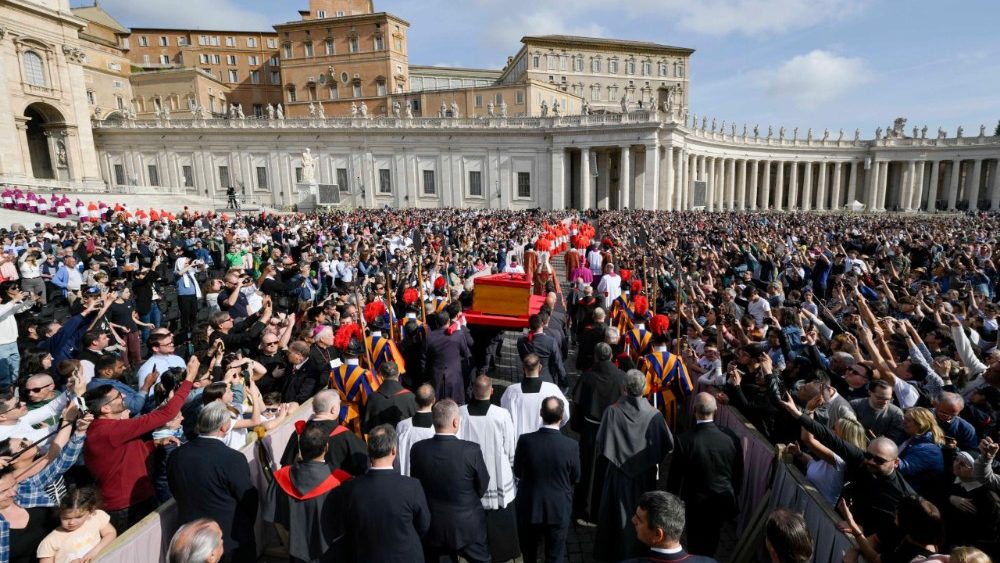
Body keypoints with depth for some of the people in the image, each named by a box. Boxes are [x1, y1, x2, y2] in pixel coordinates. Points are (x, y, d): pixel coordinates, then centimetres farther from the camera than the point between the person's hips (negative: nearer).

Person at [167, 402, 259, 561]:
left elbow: (177, 494, 6)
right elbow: (249, 500, -15)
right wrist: (245, 526, 6)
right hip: (231, 540, -5)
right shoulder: (233, 458, -27)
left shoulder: (176, 455, -10)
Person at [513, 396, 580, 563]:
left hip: (529, 508, 1)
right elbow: (575, 478, -5)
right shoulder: (571, 445, -22)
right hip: (559, 510, 0)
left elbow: (518, 472, -6)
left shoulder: (525, 440, -21)